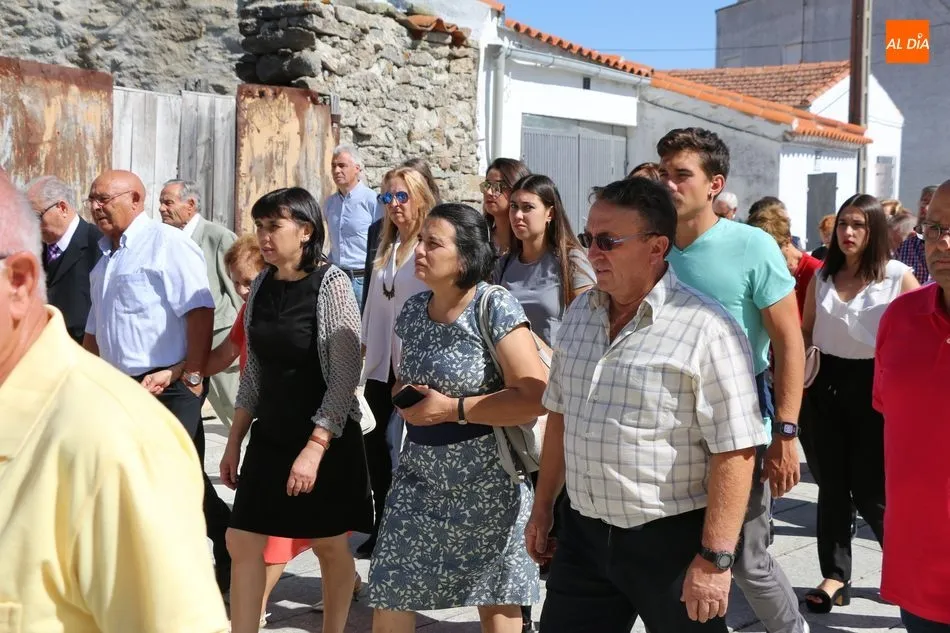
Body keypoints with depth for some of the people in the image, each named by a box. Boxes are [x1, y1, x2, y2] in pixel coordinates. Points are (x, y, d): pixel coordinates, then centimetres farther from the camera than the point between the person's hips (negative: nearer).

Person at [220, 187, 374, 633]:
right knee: (242, 542, 4)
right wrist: (234, 442, 10)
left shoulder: (331, 284, -14)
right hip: (269, 437, 6)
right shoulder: (261, 286, 4)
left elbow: (345, 375, -17)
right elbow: (255, 372, 11)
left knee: (330, 545, 8)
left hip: (326, 440, -6)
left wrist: (315, 448, -22)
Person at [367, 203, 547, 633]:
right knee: (388, 595, 6)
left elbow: (535, 398, -23)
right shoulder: (413, 310, 4)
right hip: (420, 477, 6)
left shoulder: (494, 307, -16)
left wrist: (452, 408, -20)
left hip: (487, 483, -6)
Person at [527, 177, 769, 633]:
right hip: (583, 534, 6)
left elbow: (734, 452, -18)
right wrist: (543, 506, 17)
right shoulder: (578, 314, 5)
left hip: (672, 541, -6)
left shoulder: (706, 330, -17)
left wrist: (715, 558, -19)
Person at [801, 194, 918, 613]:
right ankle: (835, 575, 21)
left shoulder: (898, 277, -6)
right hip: (826, 383, 4)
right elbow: (805, 332, 15)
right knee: (832, 483, 10)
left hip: (874, 386, -4)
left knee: (870, 490, -1)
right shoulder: (822, 276, 6)